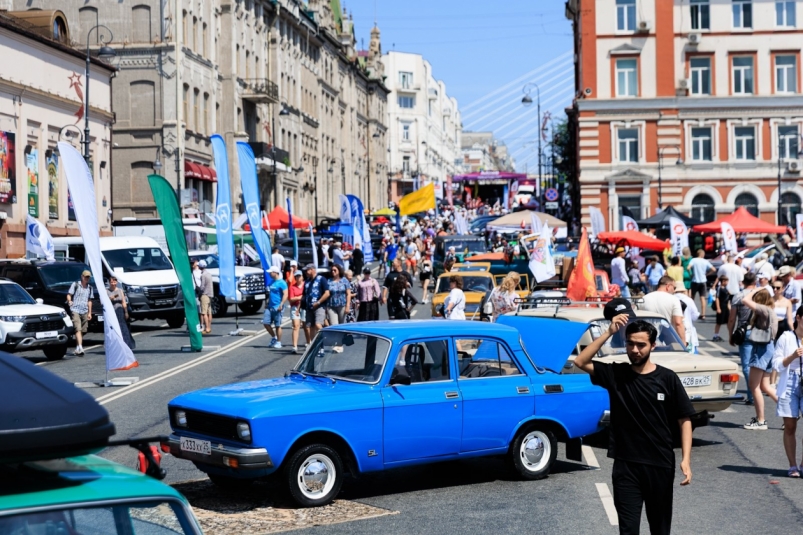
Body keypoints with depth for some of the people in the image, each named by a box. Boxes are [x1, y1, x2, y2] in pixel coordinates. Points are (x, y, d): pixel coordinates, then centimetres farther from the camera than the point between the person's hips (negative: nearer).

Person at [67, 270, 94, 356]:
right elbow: (69, 295, -1)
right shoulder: (75, 285, 2)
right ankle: (80, 348, -27)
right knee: (78, 329, -17)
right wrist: (69, 300, -23)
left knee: (83, 331, 5)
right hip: (75, 310, -5)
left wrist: (90, 313, 16)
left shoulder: (90, 288, 15)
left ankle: (77, 349, 16)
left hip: (84, 311, 5)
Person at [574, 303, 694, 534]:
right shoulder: (615, 374, -2)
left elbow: (684, 420, -2)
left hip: (660, 465, 0)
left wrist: (686, 459, -11)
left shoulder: (667, 378, -5)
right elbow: (580, 362, -14)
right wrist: (609, 333, -17)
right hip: (626, 466, 0)